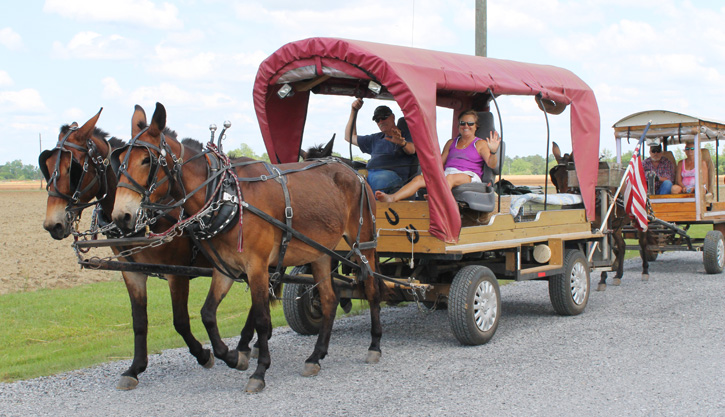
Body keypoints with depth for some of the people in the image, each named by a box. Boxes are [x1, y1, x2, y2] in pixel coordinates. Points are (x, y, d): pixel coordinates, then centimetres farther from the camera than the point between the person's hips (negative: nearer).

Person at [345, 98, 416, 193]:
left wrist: (402, 143, -36)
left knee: (377, 180, -41)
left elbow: (411, 150, -8)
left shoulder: (405, 135, 16)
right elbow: (350, 137, 41)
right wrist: (354, 111, 32)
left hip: (391, 173, -5)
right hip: (369, 172, 5)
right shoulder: (376, 138, 34)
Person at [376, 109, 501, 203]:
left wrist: (493, 152, -21)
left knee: (450, 178, -42)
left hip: (469, 176, -4)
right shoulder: (451, 143, 29)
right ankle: (392, 198, -47)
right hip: (446, 173, 5)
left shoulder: (480, 144, 15)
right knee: (419, 179, -24)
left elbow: (492, 165, -1)